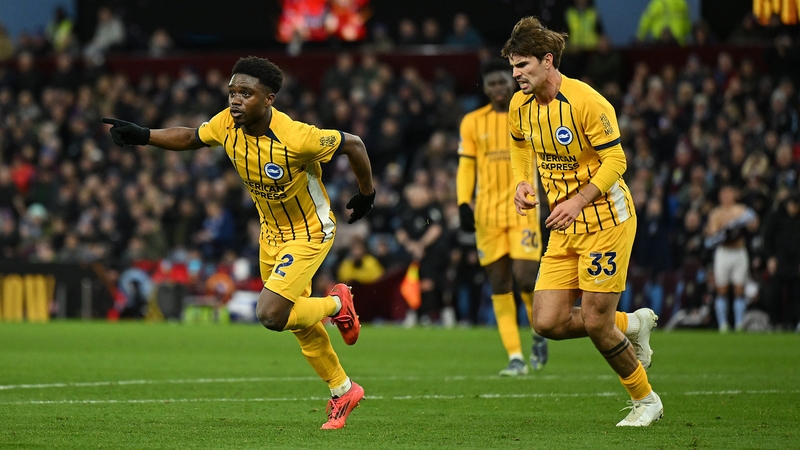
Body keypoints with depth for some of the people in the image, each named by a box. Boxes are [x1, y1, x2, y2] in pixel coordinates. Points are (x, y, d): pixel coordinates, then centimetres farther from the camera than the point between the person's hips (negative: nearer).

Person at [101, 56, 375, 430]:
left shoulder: (296, 138, -33)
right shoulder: (227, 124, -16)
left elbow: (353, 144, -19)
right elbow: (190, 138, 5)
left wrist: (366, 194, -4)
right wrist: (142, 136, -9)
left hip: (309, 233, -7)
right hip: (271, 232, 7)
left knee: (270, 314, -20)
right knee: (298, 322, 16)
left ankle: (337, 304, 9)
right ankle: (343, 392, 36)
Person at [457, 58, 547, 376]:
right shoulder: (473, 123, 8)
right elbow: (465, 167, 7)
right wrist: (463, 204, -6)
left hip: (523, 210, -2)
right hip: (487, 215, 2)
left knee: (524, 276, -15)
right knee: (499, 285, 0)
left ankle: (540, 333, 14)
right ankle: (515, 357, 3)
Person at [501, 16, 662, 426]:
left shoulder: (586, 102, -19)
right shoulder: (519, 105, 2)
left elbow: (615, 160, -16)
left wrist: (578, 201, -25)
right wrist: (522, 182, 3)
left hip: (605, 219, -7)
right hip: (564, 228, 7)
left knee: (595, 323, -7)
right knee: (548, 323, -4)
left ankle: (646, 400, 16)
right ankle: (633, 324, 22)